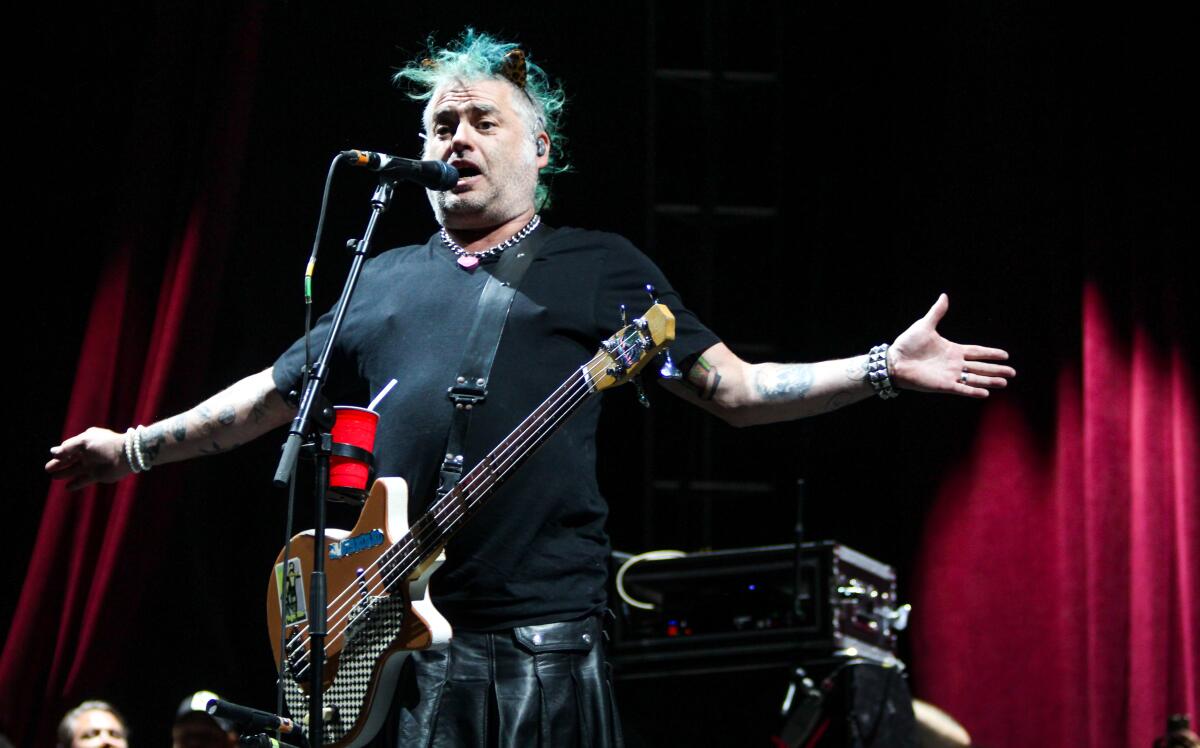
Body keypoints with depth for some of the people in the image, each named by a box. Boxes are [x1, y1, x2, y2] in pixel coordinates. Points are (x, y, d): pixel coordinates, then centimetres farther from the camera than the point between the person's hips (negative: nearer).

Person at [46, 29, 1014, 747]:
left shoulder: (599, 268, 10)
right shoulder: (385, 279, 19)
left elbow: (733, 388, 8)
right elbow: (273, 393, 28)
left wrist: (885, 367, -2)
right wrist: (136, 446, 31)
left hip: (542, 643, -3)